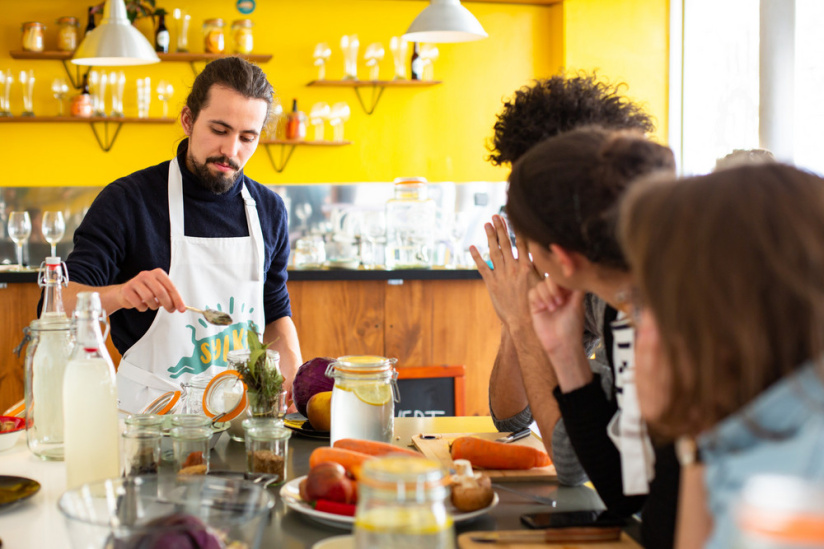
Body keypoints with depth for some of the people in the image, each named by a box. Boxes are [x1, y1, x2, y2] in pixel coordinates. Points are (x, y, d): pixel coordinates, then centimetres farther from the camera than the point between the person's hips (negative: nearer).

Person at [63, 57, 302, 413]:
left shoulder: (269, 210, 9)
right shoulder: (127, 200, -4)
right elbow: (60, 304, -8)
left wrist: (298, 387, 4)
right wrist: (119, 294, -28)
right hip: (150, 408, -3)